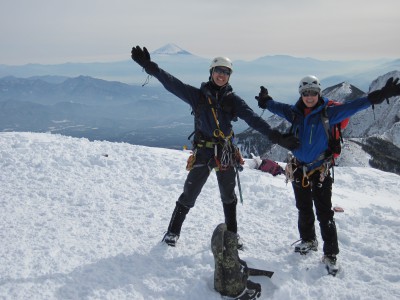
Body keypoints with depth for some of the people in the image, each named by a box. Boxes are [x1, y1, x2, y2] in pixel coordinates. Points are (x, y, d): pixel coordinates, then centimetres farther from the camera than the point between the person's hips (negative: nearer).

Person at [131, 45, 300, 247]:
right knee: (189, 195, 3)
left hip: (226, 153, 3)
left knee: (228, 196, 16)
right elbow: (172, 83, -10)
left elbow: (253, 119, -7)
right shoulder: (198, 95, -2)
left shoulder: (233, 100, 2)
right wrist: (149, 66, -20)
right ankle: (173, 232, 22)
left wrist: (276, 136, -18)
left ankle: (232, 234, 33)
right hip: (203, 152, -2)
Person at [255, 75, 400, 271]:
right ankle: (308, 241, 39)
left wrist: (378, 96, -29)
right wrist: (266, 101, -19)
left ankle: (330, 254, 8)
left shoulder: (328, 113, -11)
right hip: (299, 169, 4)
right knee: (304, 210, 19)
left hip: (320, 171, -4)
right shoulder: (295, 113, 2)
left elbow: (351, 107, -20)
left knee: (325, 214, -2)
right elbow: (278, 107, -4)